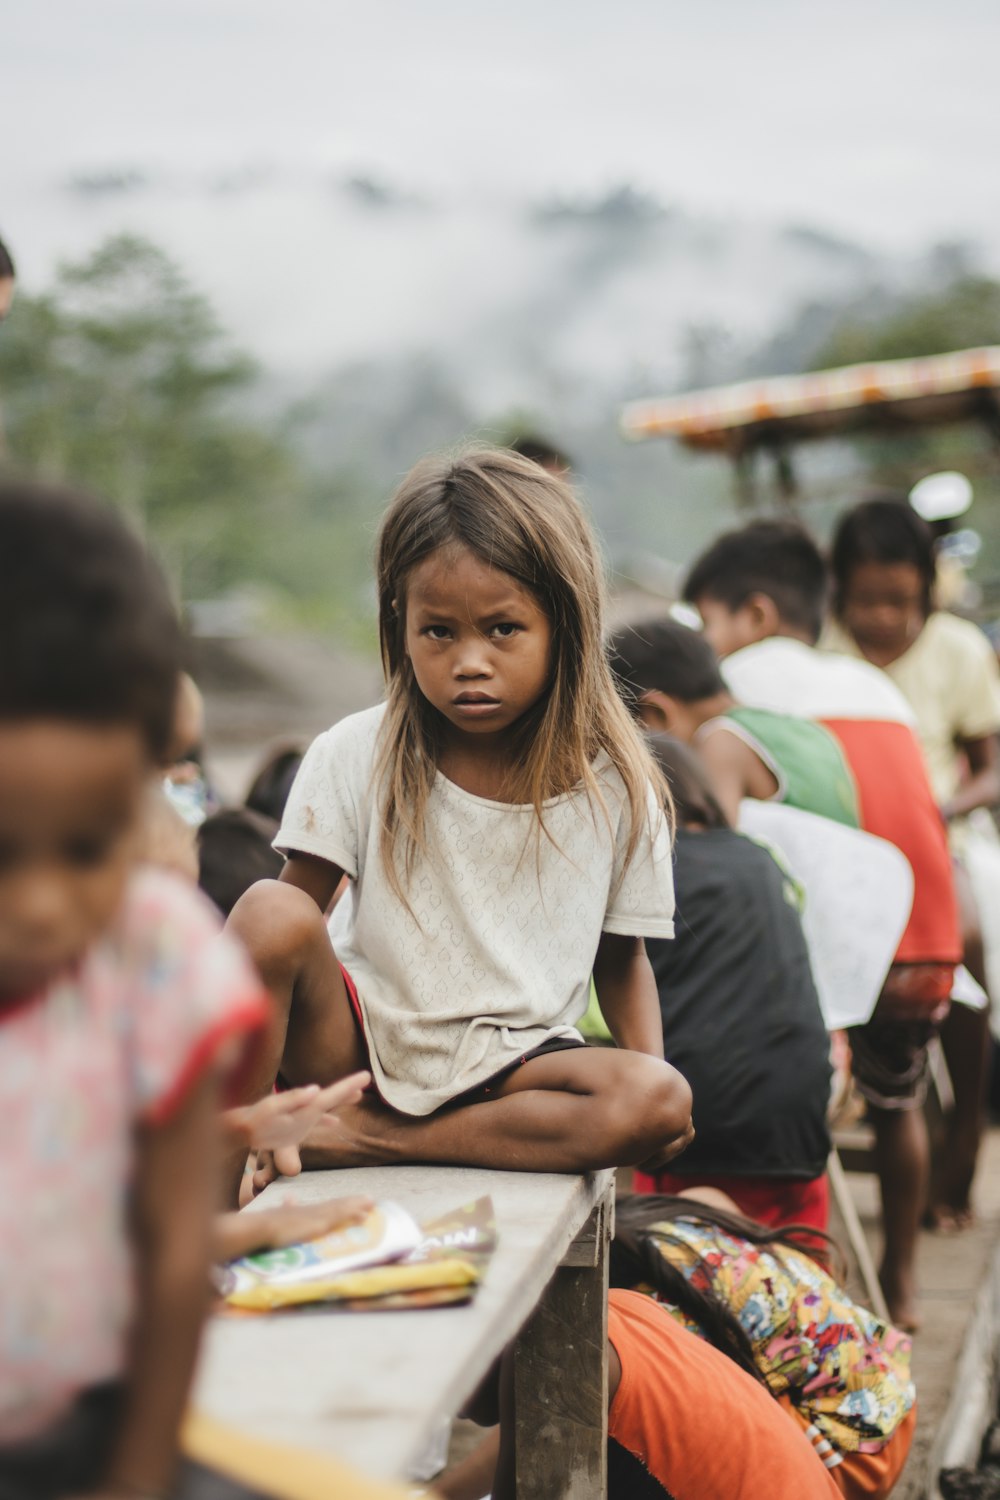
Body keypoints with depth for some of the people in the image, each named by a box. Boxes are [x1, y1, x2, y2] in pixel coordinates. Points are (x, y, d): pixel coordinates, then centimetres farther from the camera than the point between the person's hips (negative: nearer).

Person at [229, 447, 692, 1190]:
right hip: (360, 1042, -1)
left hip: (510, 1066, 1)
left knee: (661, 1104, -28)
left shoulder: (614, 784, -3)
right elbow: (292, 920, -4)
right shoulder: (358, 756, -5)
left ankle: (379, 1138, -22)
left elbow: (622, 959, 8)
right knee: (271, 913, -29)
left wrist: (653, 1079, -11)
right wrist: (247, 1106, -17)